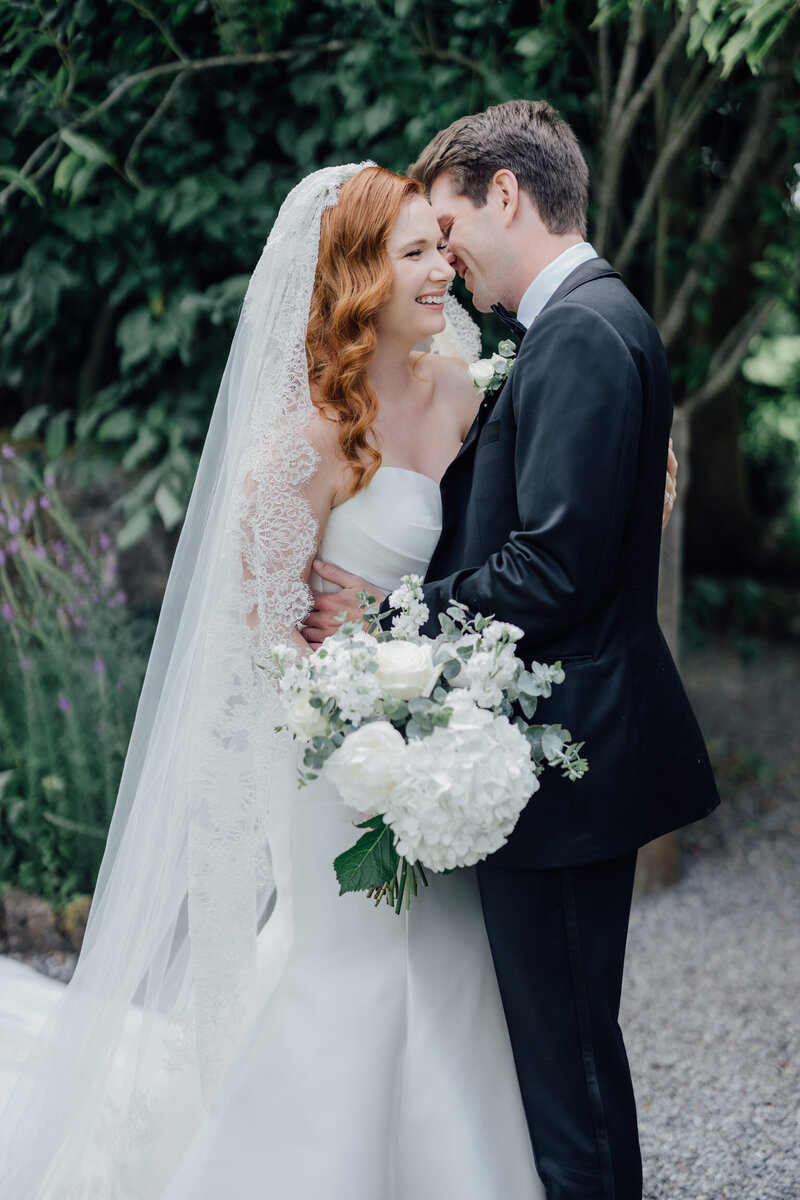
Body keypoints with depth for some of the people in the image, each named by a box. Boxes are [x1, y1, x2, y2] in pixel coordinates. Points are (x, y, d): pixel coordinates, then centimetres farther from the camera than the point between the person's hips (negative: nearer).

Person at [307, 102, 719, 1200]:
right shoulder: (589, 322, 16)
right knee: (561, 1037, 20)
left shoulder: (581, 334, -17)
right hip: (573, 744, 11)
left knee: (565, 1051, -1)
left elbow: (552, 568, -23)